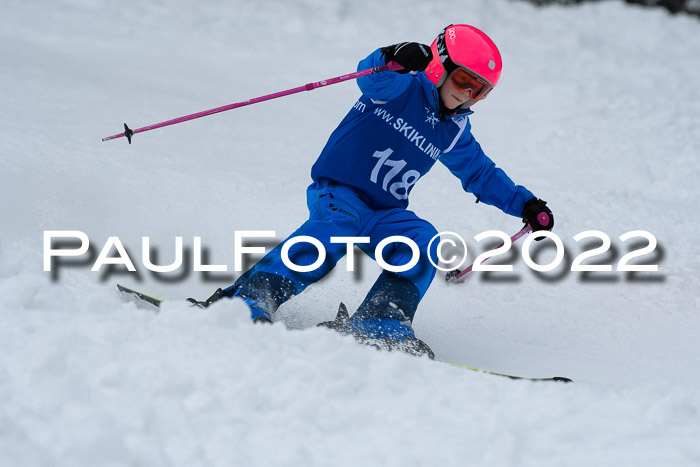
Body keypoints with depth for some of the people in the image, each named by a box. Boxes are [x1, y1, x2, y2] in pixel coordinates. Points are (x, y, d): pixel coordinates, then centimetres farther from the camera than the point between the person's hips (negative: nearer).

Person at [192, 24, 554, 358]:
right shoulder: (403, 86, -4)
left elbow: (481, 173, 30)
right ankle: (252, 295, -49)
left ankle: (381, 324, -37)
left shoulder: (453, 132, 15)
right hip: (336, 192, -6)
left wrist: (525, 205, 24)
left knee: (425, 244, -23)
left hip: (384, 214, 6)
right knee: (337, 226, -38)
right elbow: (372, 75, -28)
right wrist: (394, 60, -52)